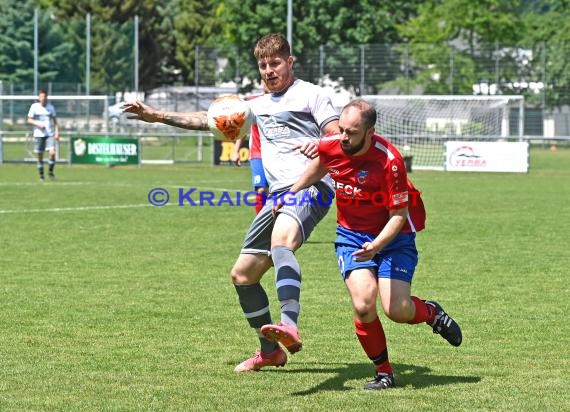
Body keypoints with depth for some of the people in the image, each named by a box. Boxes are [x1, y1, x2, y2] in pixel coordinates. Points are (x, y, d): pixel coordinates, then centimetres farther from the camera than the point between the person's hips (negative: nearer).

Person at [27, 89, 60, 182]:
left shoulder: (50, 107, 6)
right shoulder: (34, 106, 1)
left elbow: (55, 121, 10)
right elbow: (29, 120, 3)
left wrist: (57, 132, -1)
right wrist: (38, 123, -14)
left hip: (50, 134, 0)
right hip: (38, 134, 0)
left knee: (52, 153, -17)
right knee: (40, 156, 2)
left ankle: (51, 171, 3)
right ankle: (41, 176, 15)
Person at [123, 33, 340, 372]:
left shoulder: (310, 94, 6)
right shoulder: (259, 105, 28)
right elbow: (209, 119, 35)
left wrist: (320, 144, -28)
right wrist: (159, 116, 34)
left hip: (310, 185, -9)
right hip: (277, 194, 9)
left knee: (281, 241, -38)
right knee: (243, 274, 9)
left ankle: (289, 327, -57)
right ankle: (270, 351, 24)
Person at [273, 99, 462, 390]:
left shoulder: (389, 161, -27)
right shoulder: (331, 147, -11)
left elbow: (399, 214, -22)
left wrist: (377, 246, -36)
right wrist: (292, 192, 16)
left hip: (392, 236, -3)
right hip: (351, 235, 3)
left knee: (397, 310, -14)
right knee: (363, 305, -17)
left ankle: (431, 312, 24)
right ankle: (384, 373, 4)